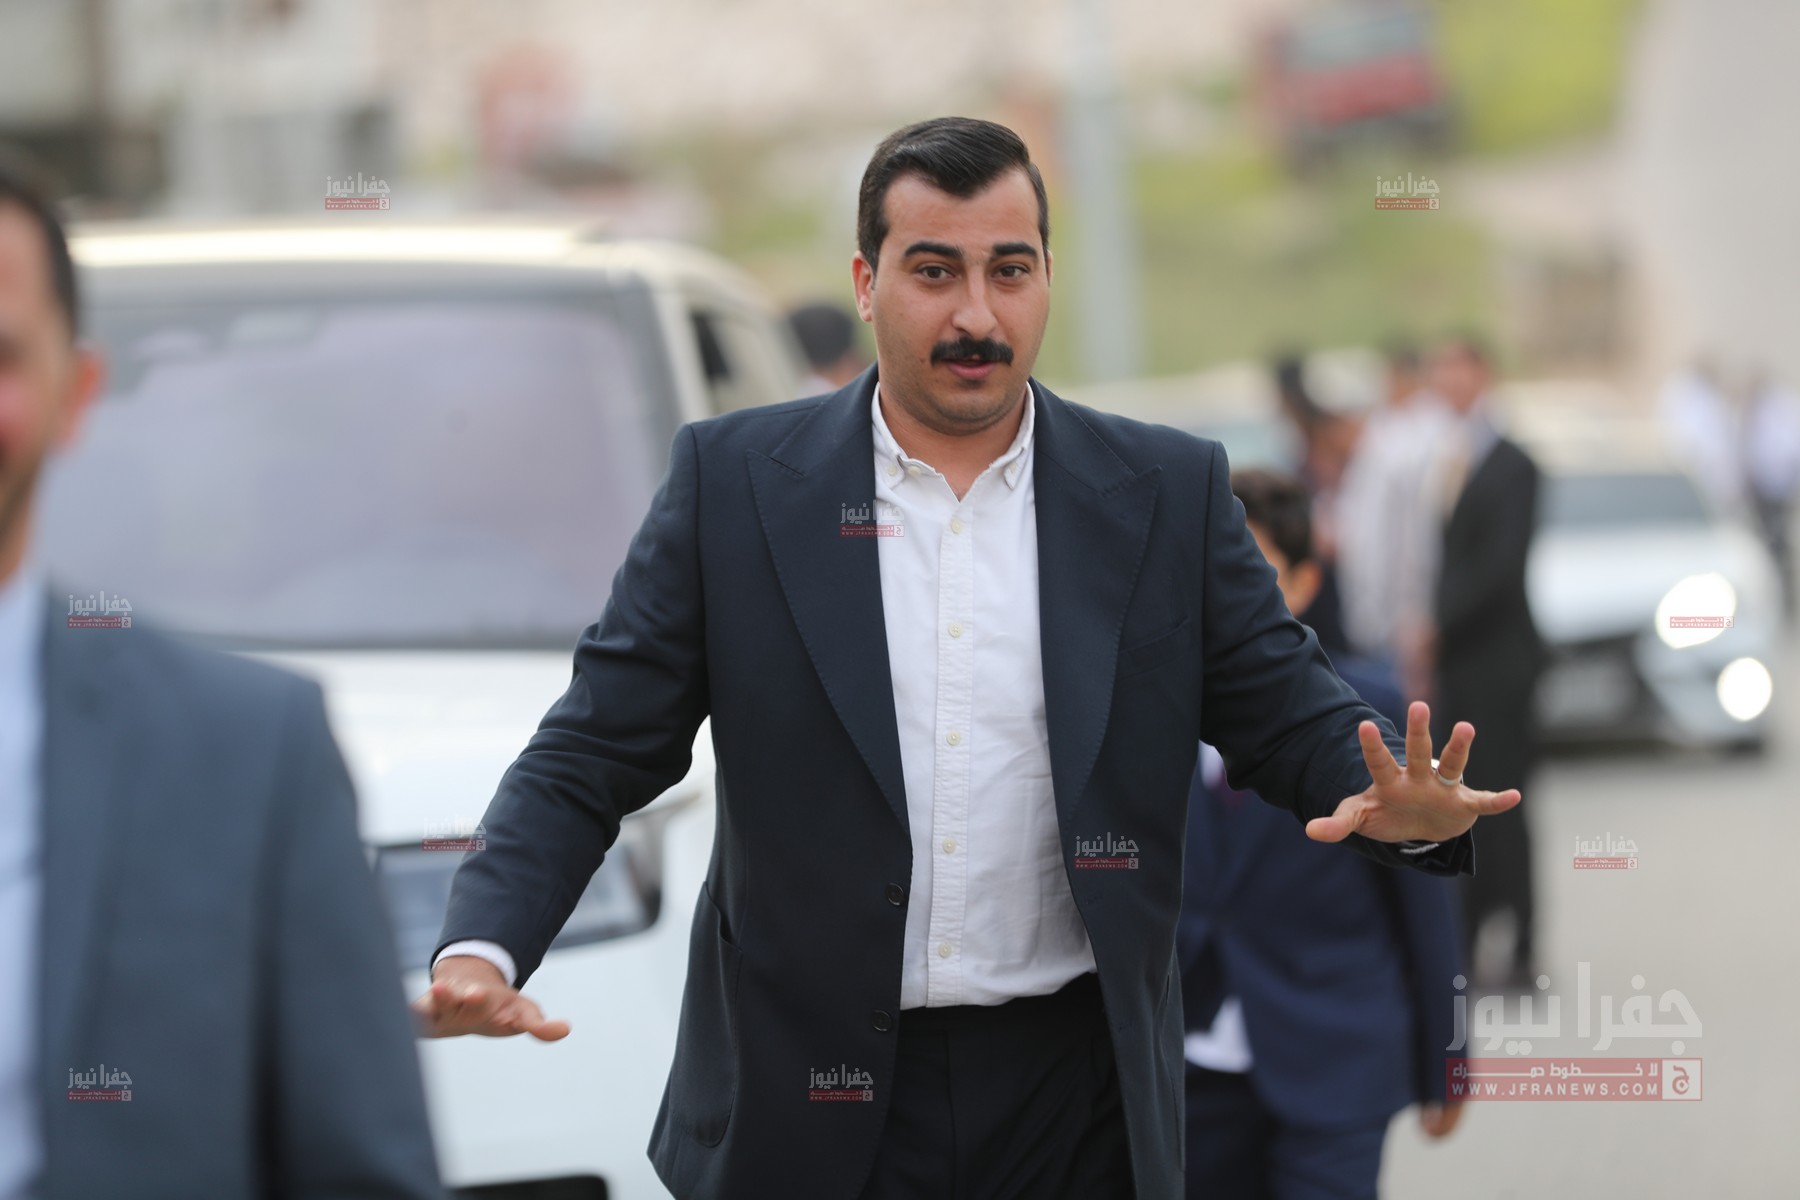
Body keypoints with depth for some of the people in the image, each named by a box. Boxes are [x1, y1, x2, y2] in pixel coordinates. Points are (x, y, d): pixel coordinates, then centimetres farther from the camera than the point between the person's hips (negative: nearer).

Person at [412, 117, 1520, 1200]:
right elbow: (592, 757, 0)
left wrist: (1404, 806, -21)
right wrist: (482, 947, -17)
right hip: (810, 1108, -1)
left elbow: (1295, 717, 3)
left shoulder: (1168, 493, 3)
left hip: (1074, 1104, 1)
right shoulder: (733, 482, 0)